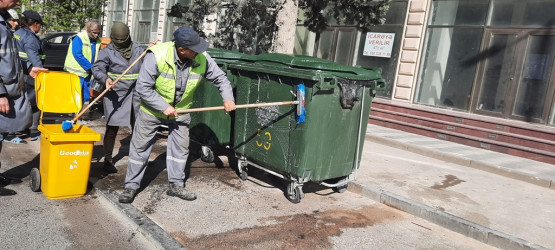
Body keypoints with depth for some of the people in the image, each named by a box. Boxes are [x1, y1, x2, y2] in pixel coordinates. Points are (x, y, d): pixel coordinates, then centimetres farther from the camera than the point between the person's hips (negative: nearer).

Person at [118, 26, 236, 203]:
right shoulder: (157, 55, -30)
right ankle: (131, 186, 21)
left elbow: (219, 77, -4)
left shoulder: (202, 58, -19)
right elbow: (143, 87, -25)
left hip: (180, 111, 3)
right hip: (152, 109, -3)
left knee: (180, 147, 9)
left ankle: (176, 185, 25)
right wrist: (163, 106, -25)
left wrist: (228, 98, -18)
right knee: (140, 147, 6)